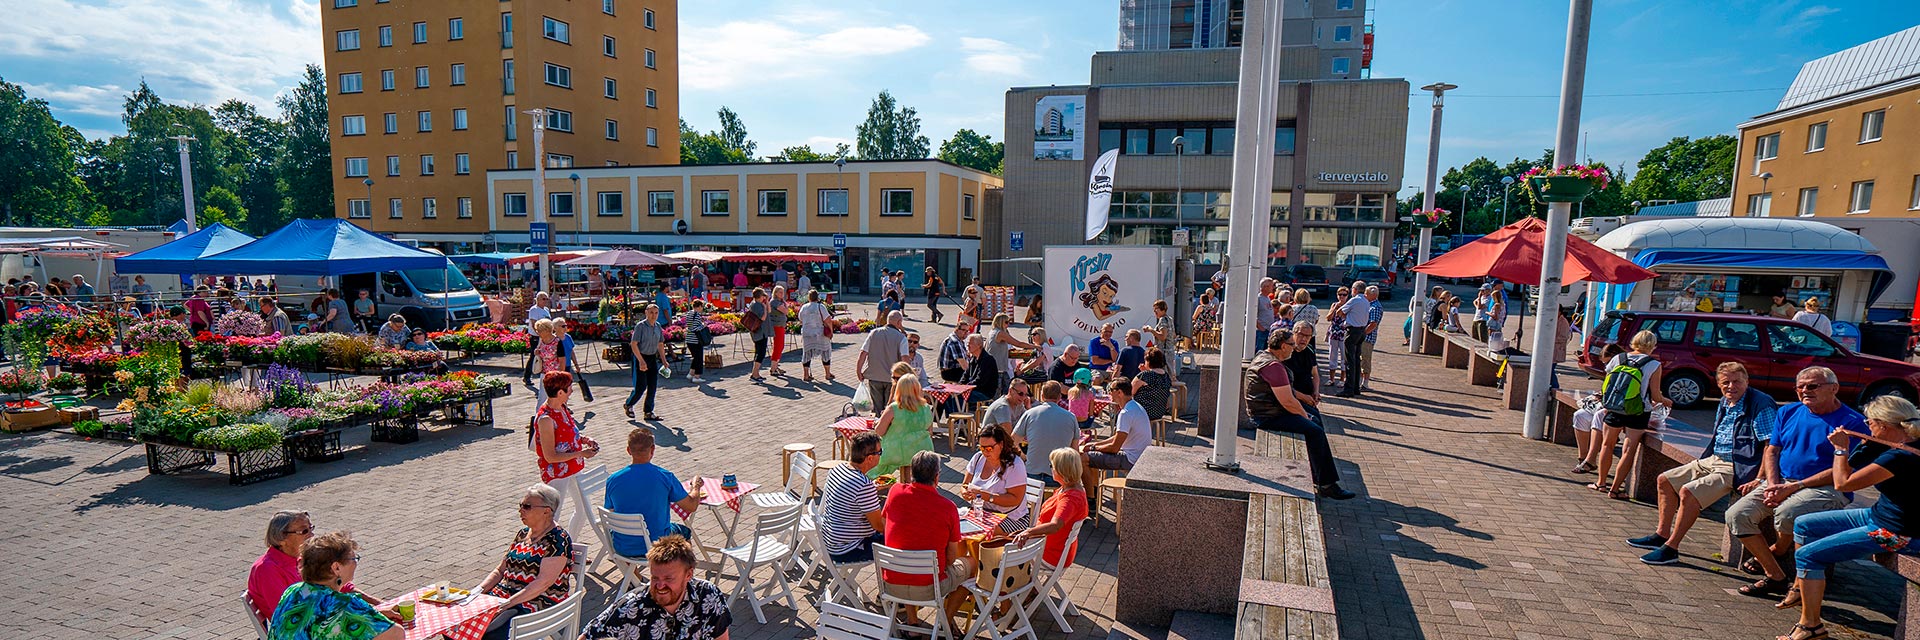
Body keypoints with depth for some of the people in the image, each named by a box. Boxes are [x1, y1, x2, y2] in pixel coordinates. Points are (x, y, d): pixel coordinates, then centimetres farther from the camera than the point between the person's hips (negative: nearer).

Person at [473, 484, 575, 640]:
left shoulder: (558, 540, -11)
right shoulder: (523, 534, 16)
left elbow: (543, 582, -18)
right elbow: (500, 570, 19)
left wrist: (507, 603, -22)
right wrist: (479, 590, 3)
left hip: (537, 605, -8)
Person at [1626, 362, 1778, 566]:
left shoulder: (1761, 404, -14)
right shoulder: (1724, 403, 11)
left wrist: (1759, 480, -26)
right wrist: (1701, 460, 12)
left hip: (1736, 469, -9)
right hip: (1712, 460, 9)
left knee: (1688, 492, -25)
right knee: (1665, 480, 8)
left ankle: (1671, 548, -15)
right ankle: (1662, 534, 14)